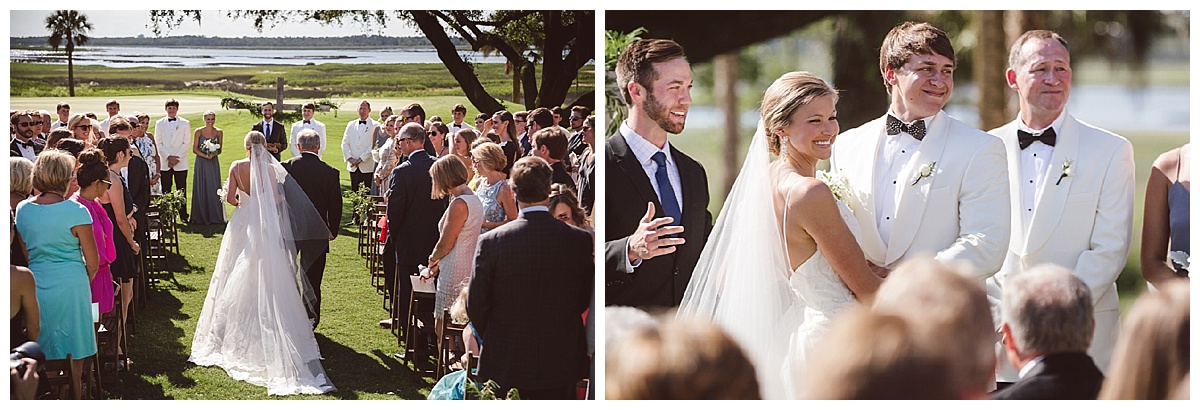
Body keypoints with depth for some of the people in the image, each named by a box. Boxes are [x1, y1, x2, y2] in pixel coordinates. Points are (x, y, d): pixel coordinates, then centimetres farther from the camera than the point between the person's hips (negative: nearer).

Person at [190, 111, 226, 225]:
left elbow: (220, 150, 6)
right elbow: (194, 149, -2)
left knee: (214, 188, 1)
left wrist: (213, 154, -14)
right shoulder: (199, 131, -1)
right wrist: (205, 155, -16)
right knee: (201, 188, 0)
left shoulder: (219, 132, 4)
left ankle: (215, 215, 9)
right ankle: (201, 216, 5)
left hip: (214, 163, 2)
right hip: (201, 163, -2)